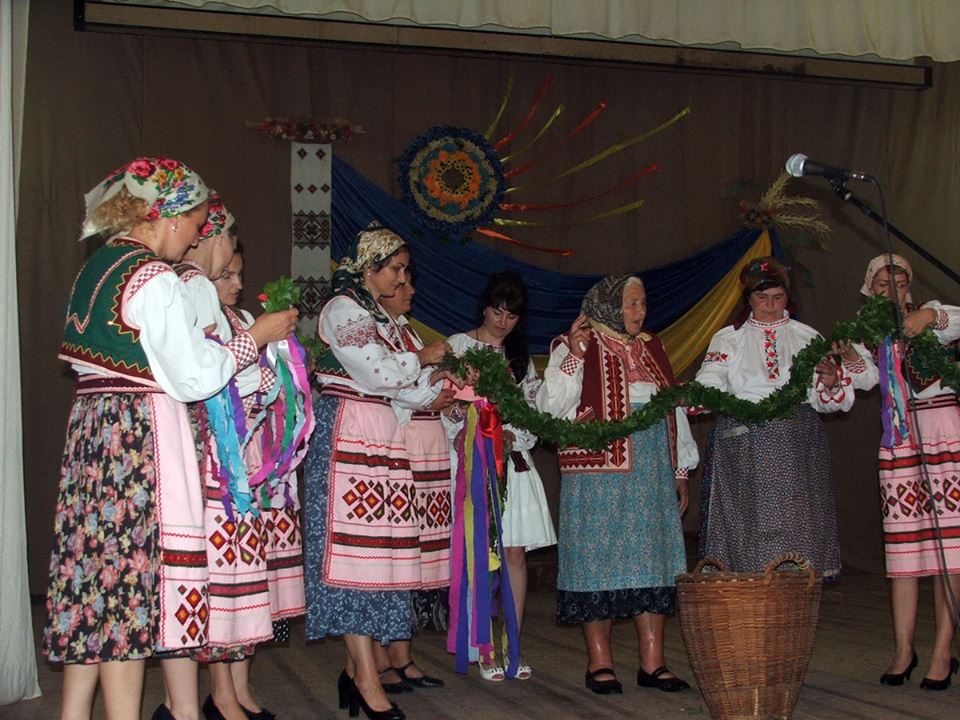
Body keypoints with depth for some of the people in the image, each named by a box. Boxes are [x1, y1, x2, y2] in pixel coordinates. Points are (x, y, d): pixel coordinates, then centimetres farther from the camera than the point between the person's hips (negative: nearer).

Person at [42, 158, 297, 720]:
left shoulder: (95, 269, 14)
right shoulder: (154, 278, -13)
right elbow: (195, 376, -14)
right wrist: (256, 337, -2)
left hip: (93, 425, 9)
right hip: (141, 435, -9)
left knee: (94, 556, 10)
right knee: (134, 569, -4)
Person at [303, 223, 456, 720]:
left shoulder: (379, 316, 22)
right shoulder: (343, 309, -5)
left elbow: (402, 388, 20)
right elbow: (378, 371, -15)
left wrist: (440, 379, 5)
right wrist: (423, 358, -1)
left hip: (382, 437, 9)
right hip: (347, 433, -9)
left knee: (378, 547, 4)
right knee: (354, 547, -9)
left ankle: (356, 668, 9)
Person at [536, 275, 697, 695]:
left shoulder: (651, 349, 17)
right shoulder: (577, 347, -2)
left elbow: (674, 408, 21)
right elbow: (551, 408, -10)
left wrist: (681, 471, 19)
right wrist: (572, 357, -20)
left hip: (653, 475, 6)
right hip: (599, 476, -6)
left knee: (653, 563, 5)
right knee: (599, 561, -2)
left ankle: (652, 663, 12)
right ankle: (599, 662, 9)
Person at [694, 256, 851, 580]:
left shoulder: (807, 337, 15)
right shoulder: (727, 339, 11)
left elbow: (823, 400, 10)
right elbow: (708, 388, -3)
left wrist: (830, 383, -12)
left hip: (796, 446, 1)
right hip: (744, 441, -1)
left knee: (795, 526, -3)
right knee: (748, 526, -5)